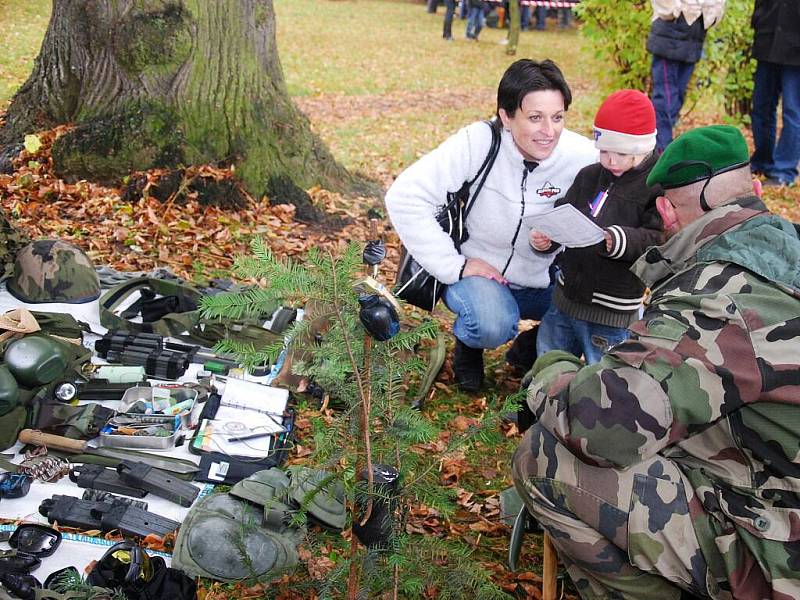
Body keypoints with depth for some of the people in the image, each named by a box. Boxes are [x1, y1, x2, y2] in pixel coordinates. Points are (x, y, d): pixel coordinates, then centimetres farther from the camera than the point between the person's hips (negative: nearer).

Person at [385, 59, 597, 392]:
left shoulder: (583, 157, -14)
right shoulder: (477, 143, -22)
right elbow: (405, 196, -23)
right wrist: (453, 265, -23)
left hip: (543, 282, 4)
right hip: (476, 271, -3)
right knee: (492, 325, -35)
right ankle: (468, 341, 5)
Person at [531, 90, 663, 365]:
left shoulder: (660, 187, -14)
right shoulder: (588, 176, 5)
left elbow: (659, 240, -22)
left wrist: (615, 241, -39)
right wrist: (544, 238, -13)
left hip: (612, 312, -6)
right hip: (565, 299, 6)